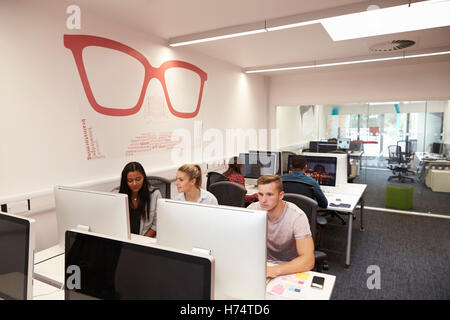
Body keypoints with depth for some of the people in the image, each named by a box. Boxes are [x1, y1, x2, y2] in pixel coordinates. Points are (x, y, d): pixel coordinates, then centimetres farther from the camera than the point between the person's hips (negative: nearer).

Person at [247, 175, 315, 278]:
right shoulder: (252, 210, -14)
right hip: (263, 263, 2)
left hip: (290, 269, -2)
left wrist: (275, 270, -42)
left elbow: (308, 261, -29)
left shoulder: (297, 217, -23)